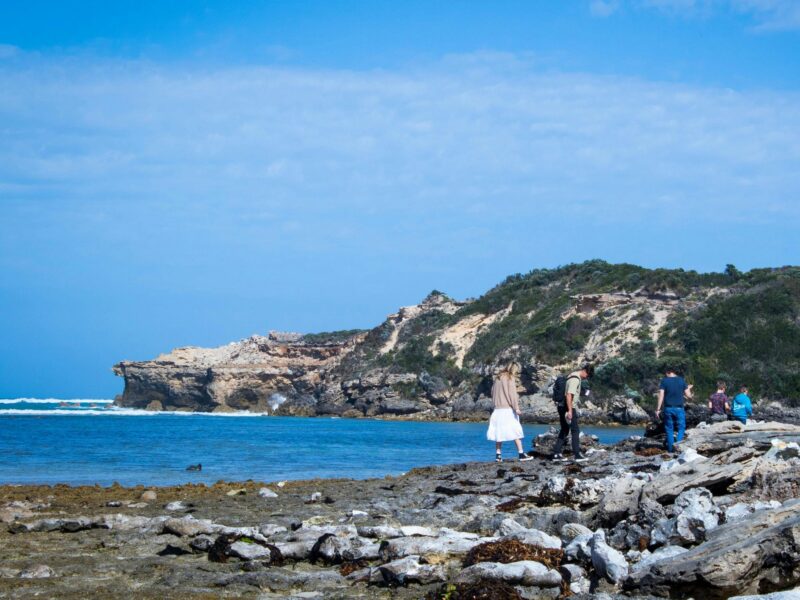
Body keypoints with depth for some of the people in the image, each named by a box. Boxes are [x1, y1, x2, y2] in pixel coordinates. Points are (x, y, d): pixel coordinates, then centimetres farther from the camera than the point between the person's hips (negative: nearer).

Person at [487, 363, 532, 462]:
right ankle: (521, 454, -6)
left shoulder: (498, 378, 16)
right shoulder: (510, 378, -5)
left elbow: (493, 392, 19)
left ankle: (498, 454, 4)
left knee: (499, 432, 7)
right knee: (515, 431, -4)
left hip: (498, 409, 7)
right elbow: (512, 393, -12)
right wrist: (516, 407, -13)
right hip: (508, 409, -7)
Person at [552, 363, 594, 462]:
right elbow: (569, 395, -25)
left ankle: (556, 454, 11)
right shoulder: (575, 379, -17)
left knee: (564, 431, 13)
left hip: (562, 407, 10)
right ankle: (576, 454, 1)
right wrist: (570, 411, -26)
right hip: (569, 408, -10)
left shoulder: (573, 376, 15)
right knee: (575, 430, -1)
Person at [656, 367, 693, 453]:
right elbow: (688, 396, 2)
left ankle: (670, 448, 9)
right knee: (681, 427, 9)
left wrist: (658, 409, -4)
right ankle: (679, 442, -13)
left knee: (669, 429, 10)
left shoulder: (664, 381, -1)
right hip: (679, 408, 0)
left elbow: (661, 395, -7)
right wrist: (688, 389, 24)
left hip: (668, 408, 0)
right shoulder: (681, 380, 2)